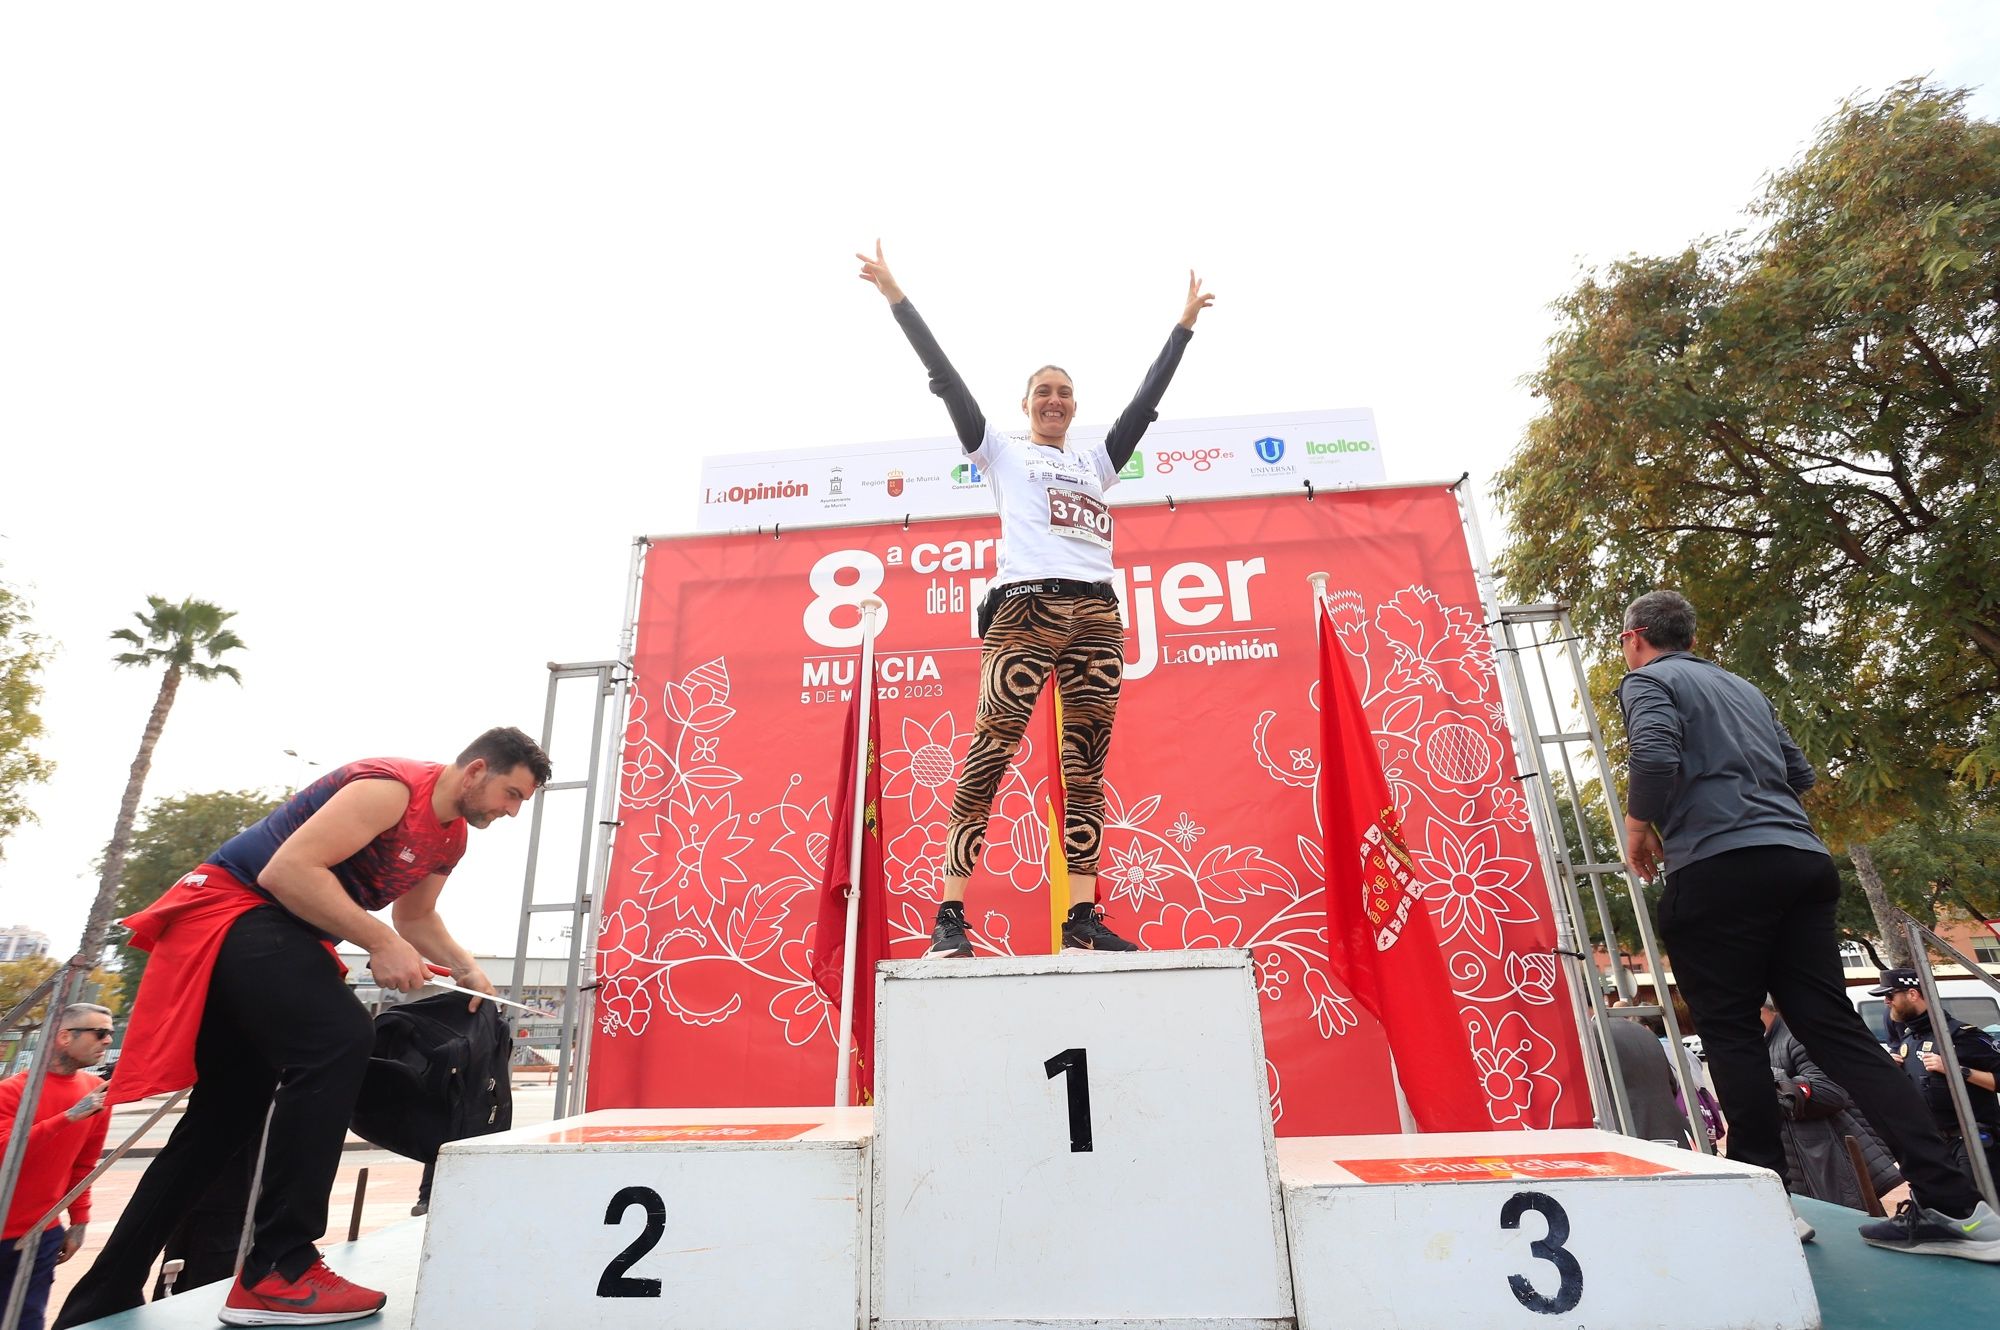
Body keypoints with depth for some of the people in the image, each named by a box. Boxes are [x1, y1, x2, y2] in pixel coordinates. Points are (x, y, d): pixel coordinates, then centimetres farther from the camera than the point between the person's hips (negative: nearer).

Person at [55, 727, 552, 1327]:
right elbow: (288, 870, -26)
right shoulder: (391, 786, -21)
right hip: (235, 909, -10)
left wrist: (468, 971, 10)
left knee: (226, 1117, 13)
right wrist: (380, 944, -26)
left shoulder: (451, 837, 10)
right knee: (341, 1040, -29)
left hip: (279, 934, 10)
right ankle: (278, 1271, -24)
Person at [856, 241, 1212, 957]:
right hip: (1025, 609, -4)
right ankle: (950, 913, -9)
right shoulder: (1002, 450, 19)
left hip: (1098, 613, 5)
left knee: (1087, 768, 0)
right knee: (988, 757, -12)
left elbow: (1147, 399, 32)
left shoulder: (1096, 460, 29)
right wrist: (897, 298, 12)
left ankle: (1082, 917, 2)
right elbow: (946, 377, 14)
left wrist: (1184, 324, 37)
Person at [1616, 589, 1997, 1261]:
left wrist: (1638, 828, -1)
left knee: (1731, 1032, 0)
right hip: (1802, 860, 8)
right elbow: (1799, 771, 26)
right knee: (1834, 1026, 7)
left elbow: (1654, 755, -15)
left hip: (1718, 869, -7)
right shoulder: (1744, 687, 26)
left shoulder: (1647, 681, 2)